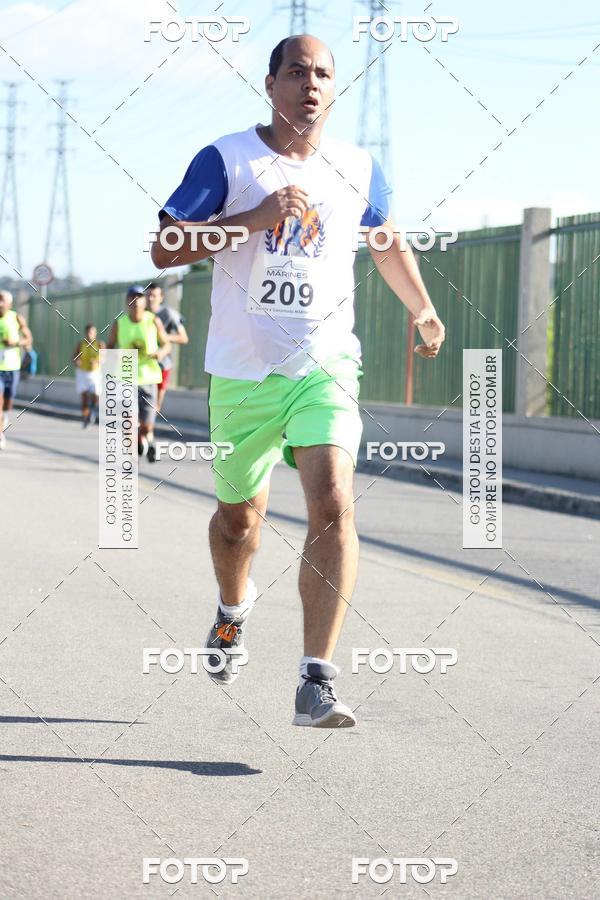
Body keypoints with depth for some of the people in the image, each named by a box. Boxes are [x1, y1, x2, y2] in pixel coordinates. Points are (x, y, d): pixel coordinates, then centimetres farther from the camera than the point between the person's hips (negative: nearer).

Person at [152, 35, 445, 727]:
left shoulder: (358, 169, 6)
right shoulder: (225, 160, -4)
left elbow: (387, 242, 25)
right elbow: (165, 249, -11)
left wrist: (423, 311, 33)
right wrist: (256, 217, -21)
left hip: (325, 365, 0)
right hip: (242, 371, 0)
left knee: (332, 502, -21)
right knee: (238, 516, 15)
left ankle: (316, 682, -22)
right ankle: (233, 607, 50)